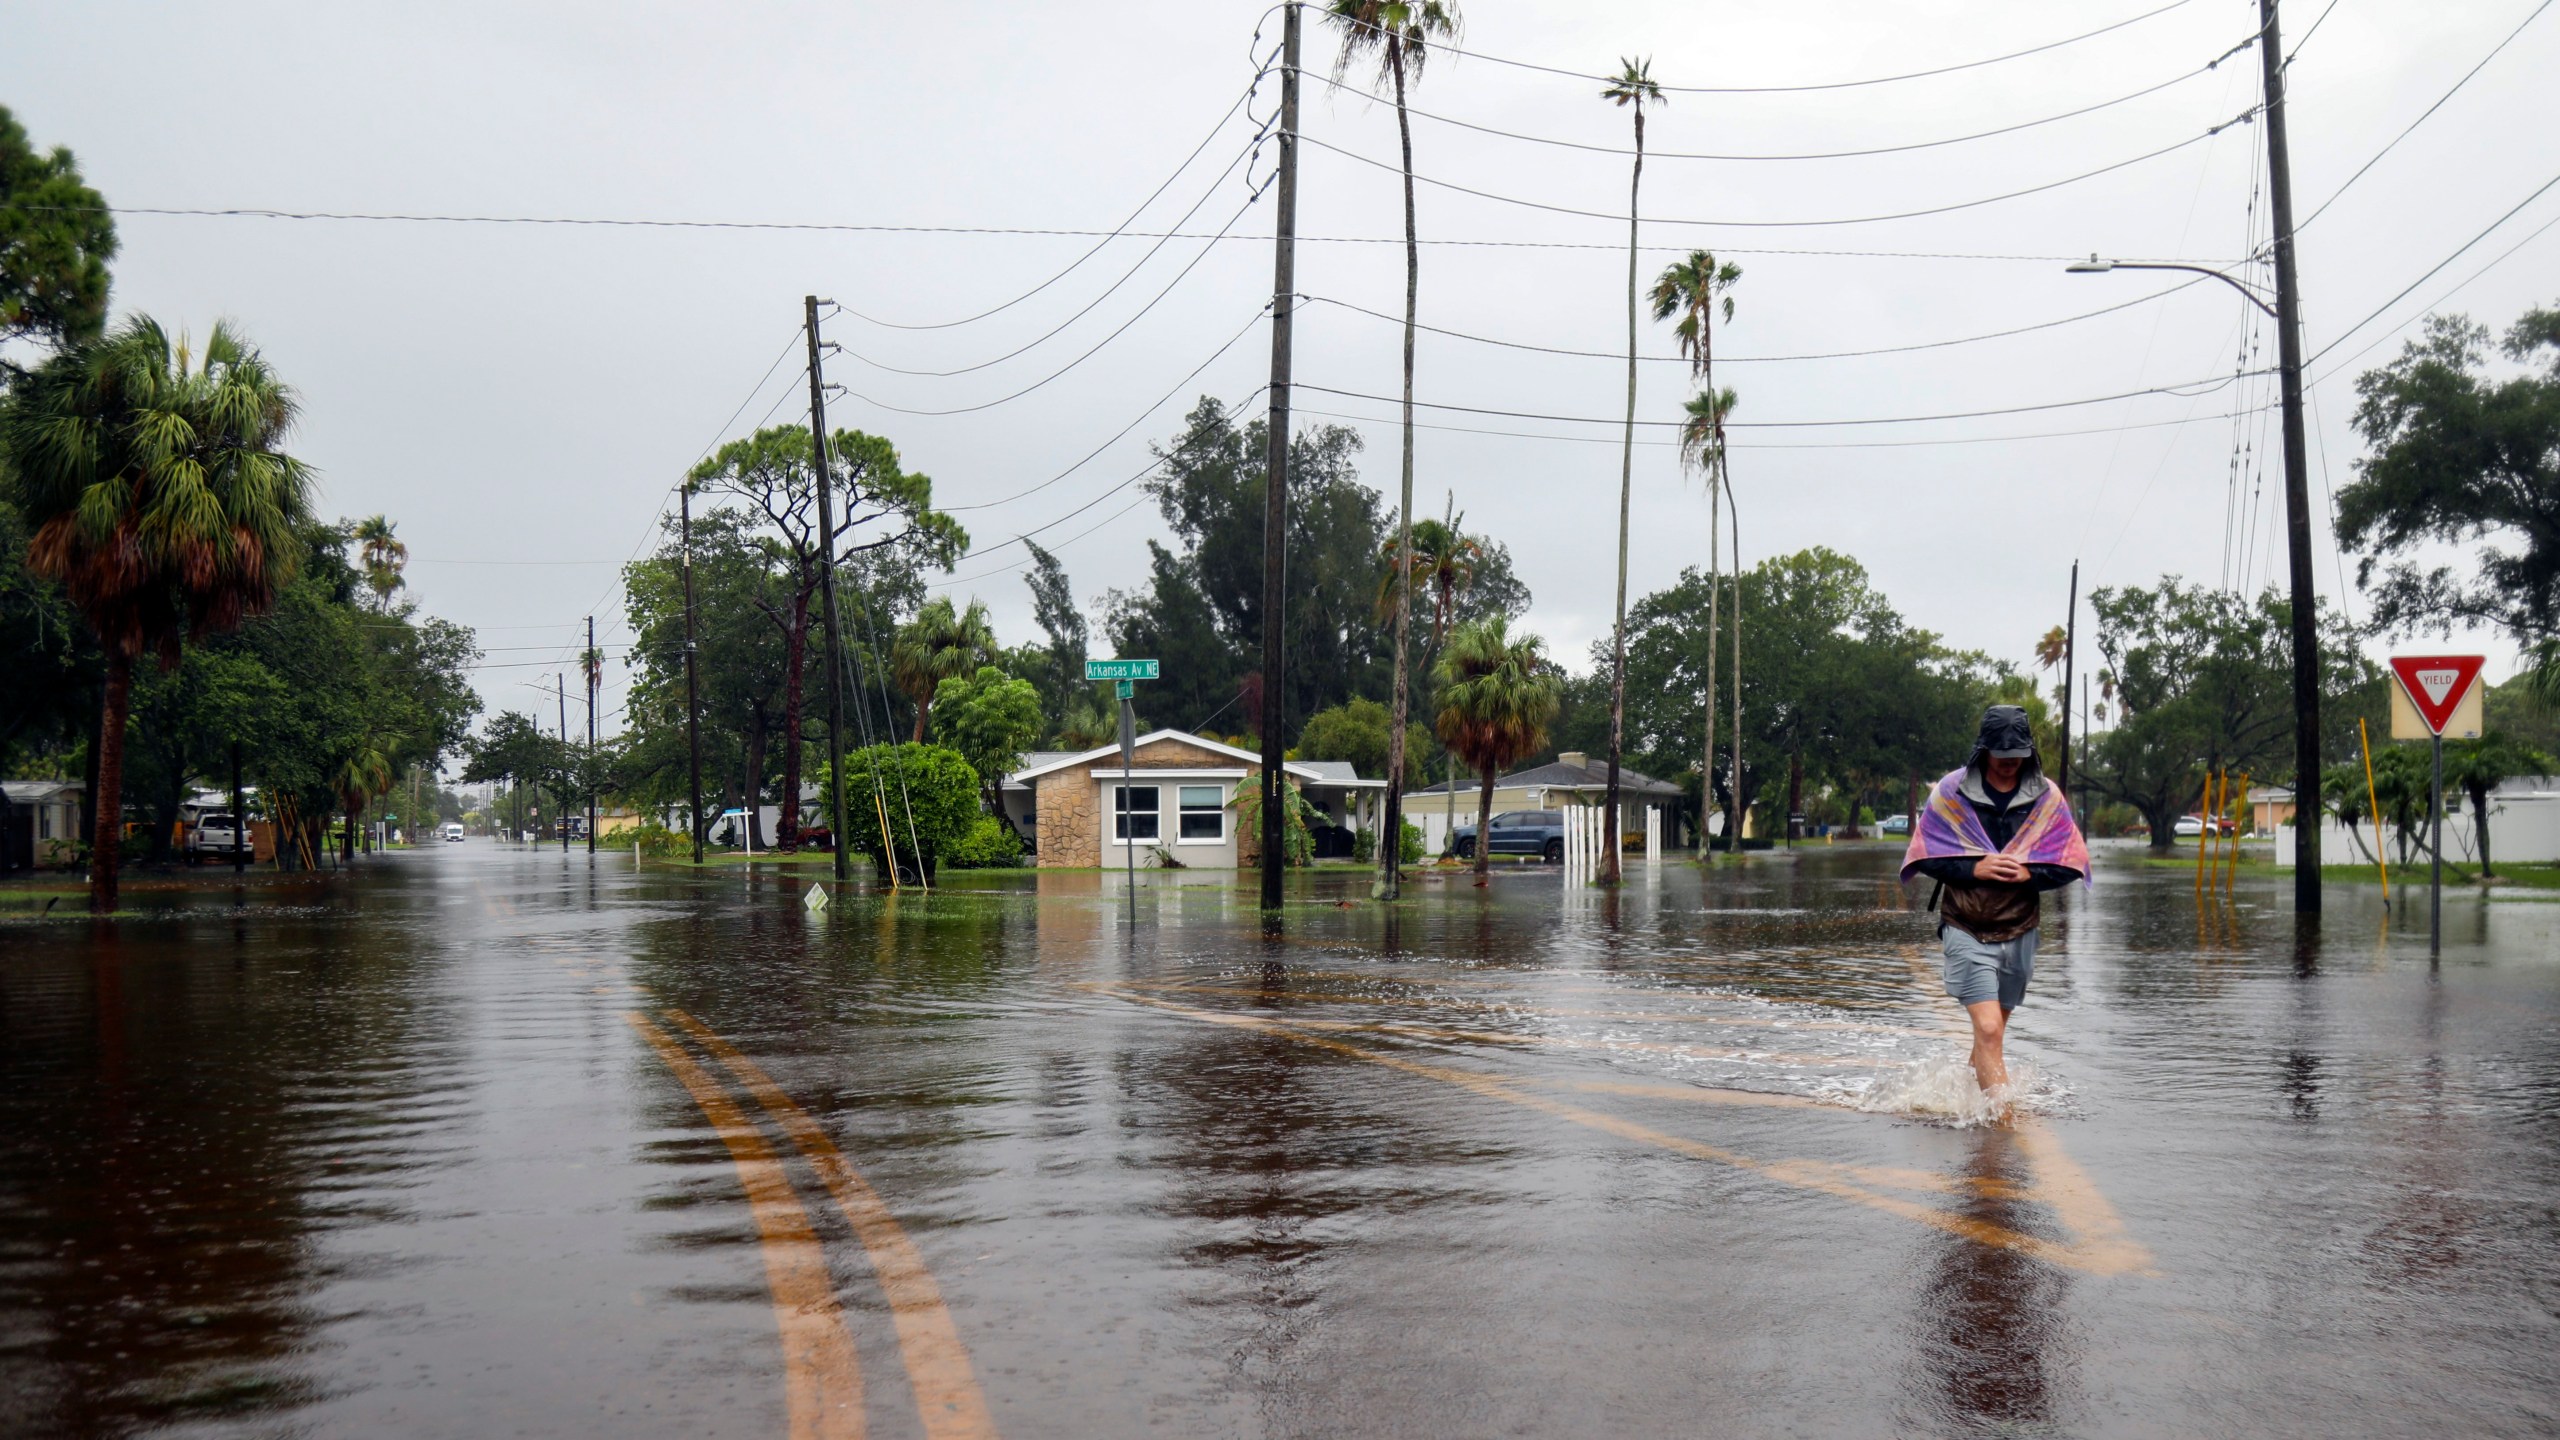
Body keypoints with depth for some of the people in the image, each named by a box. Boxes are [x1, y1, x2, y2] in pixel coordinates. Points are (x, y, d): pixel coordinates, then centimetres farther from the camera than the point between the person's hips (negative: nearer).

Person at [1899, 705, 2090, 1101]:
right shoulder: (1951, 792, -3)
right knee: (1988, 1029, -16)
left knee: (1992, 1030, 15)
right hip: (1966, 930, -3)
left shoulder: (2047, 798, 2)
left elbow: (2071, 865, 4)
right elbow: (1924, 857, -1)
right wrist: (1973, 868, -16)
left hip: (2019, 931, 3)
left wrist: (2028, 873, -14)